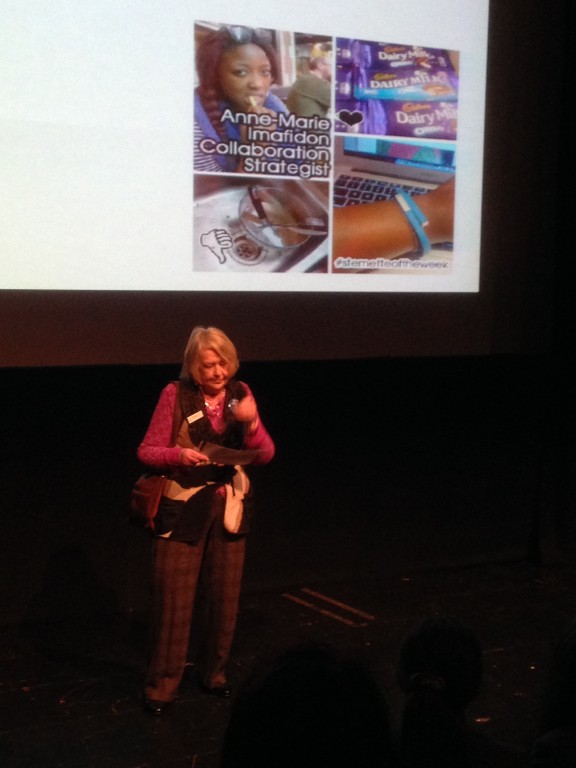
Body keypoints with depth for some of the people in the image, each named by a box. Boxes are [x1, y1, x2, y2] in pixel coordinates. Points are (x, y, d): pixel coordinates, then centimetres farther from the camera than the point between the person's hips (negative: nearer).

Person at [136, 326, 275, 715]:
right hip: (183, 506, -3)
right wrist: (179, 454, -28)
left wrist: (252, 422, -22)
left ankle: (214, 672, 31)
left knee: (226, 595, 12)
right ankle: (163, 684, 14)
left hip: (229, 505, 3)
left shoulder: (240, 393, -1)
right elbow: (147, 450, -8)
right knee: (174, 597, -1)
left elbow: (265, 455, -3)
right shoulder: (176, 394, -11)